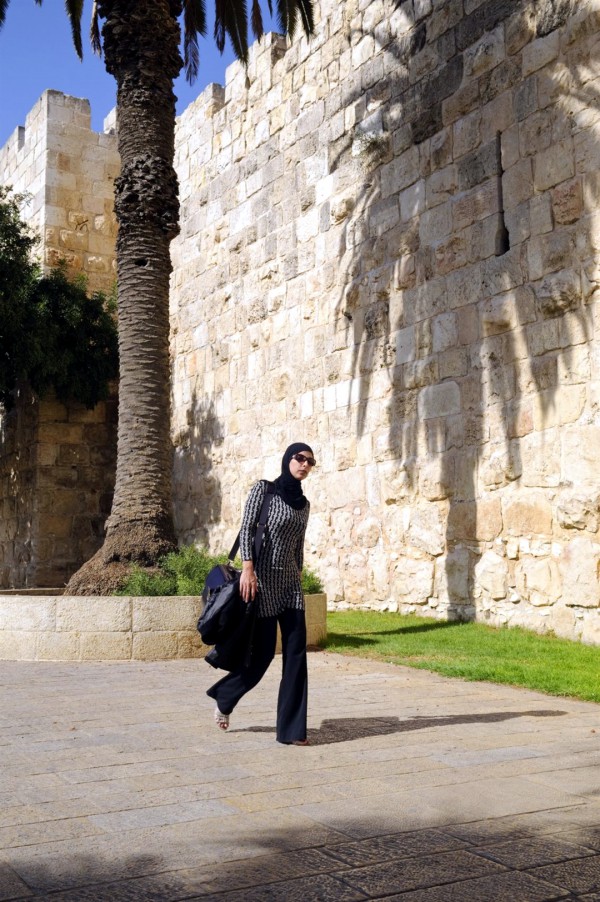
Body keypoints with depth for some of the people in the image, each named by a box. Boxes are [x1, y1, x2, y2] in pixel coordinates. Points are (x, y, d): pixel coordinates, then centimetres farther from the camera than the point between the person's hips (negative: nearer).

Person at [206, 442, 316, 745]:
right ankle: (224, 697, 26)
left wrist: (298, 577, 17)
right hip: (262, 578, -6)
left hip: (290, 582, 6)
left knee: (296, 652, -2)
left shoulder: (303, 503, 13)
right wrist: (247, 568, -20)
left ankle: (291, 729, 4)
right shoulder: (263, 489, -3)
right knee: (263, 651, -2)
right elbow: (246, 529, -11)